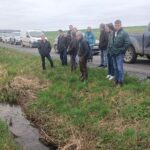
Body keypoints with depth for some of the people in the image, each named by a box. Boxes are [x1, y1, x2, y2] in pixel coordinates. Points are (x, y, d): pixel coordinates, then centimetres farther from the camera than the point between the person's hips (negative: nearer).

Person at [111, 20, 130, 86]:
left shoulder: (124, 33, -10)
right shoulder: (114, 33, 12)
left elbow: (127, 43, -15)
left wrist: (122, 50, -13)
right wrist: (112, 50, 12)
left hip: (119, 54, -7)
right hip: (114, 54, 7)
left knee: (120, 68, -6)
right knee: (115, 68, 14)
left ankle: (120, 81, 3)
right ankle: (116, 80, 25)